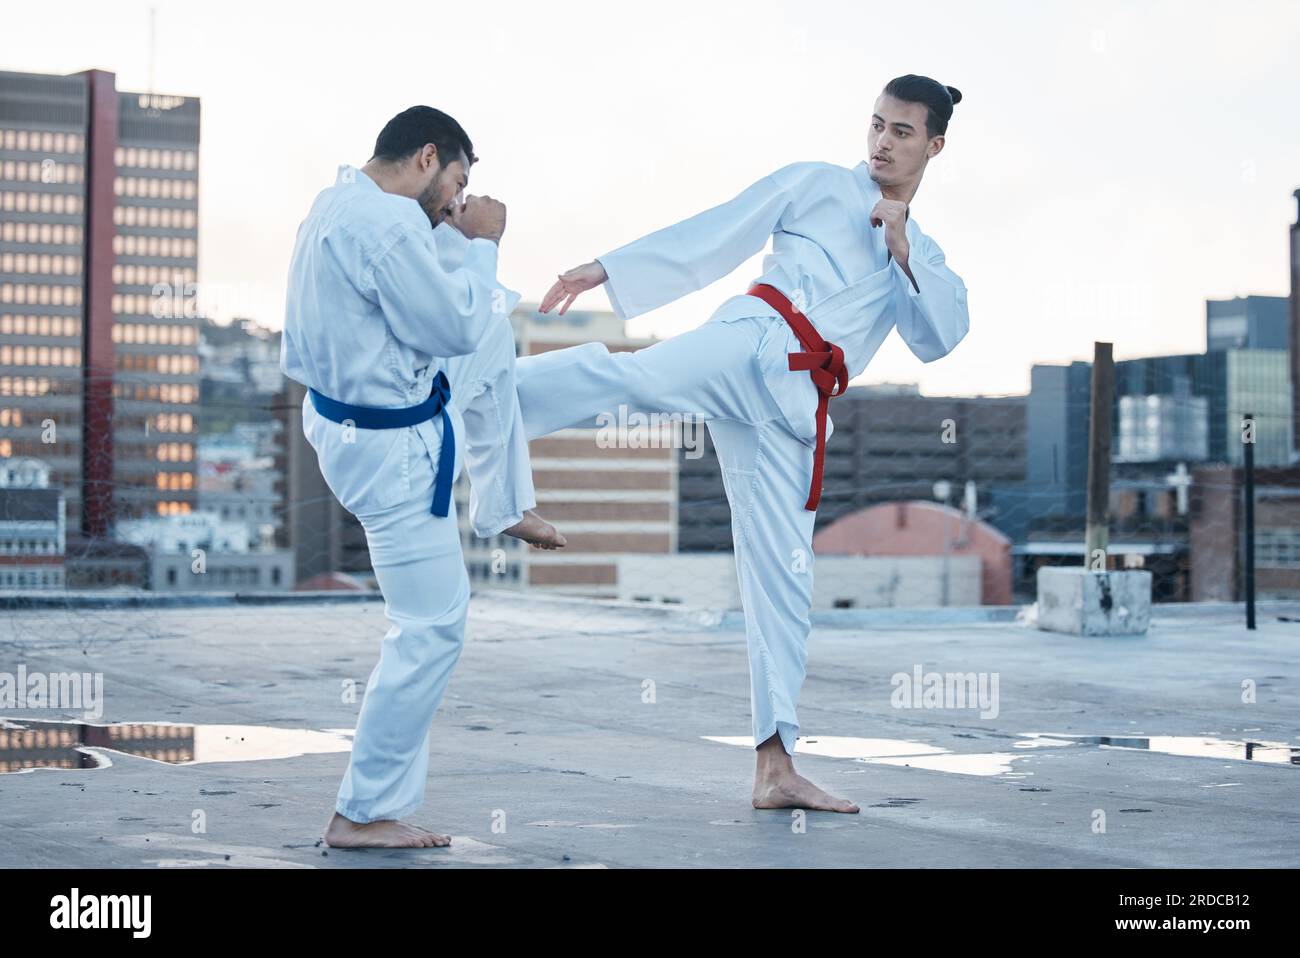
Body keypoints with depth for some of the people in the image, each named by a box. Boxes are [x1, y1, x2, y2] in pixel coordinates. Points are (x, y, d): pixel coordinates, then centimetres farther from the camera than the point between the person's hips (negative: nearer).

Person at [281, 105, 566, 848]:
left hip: (361, 407, 10)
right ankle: (366, 812, 6)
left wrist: (453, 237, 7)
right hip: (392, 451, -10)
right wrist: (480, 244, -10)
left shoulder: (344, 205, 4)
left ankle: (503, 507, 41)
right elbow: (454, 325, -22)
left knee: (497, 343, 29)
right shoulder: (385, 224, -28)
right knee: (433, 628, -2)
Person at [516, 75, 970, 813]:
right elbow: (710, 237, 10)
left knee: (784, 577, 3)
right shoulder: (818, 185, 15)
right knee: (631, 377, -35)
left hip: (794, 408, 4)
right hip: (758, 346, -4)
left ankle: (775, 768, 7)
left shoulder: (927, 257, 26)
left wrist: (901, 251, -2)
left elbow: (940, 338, 9)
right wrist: (606, 270, 3)